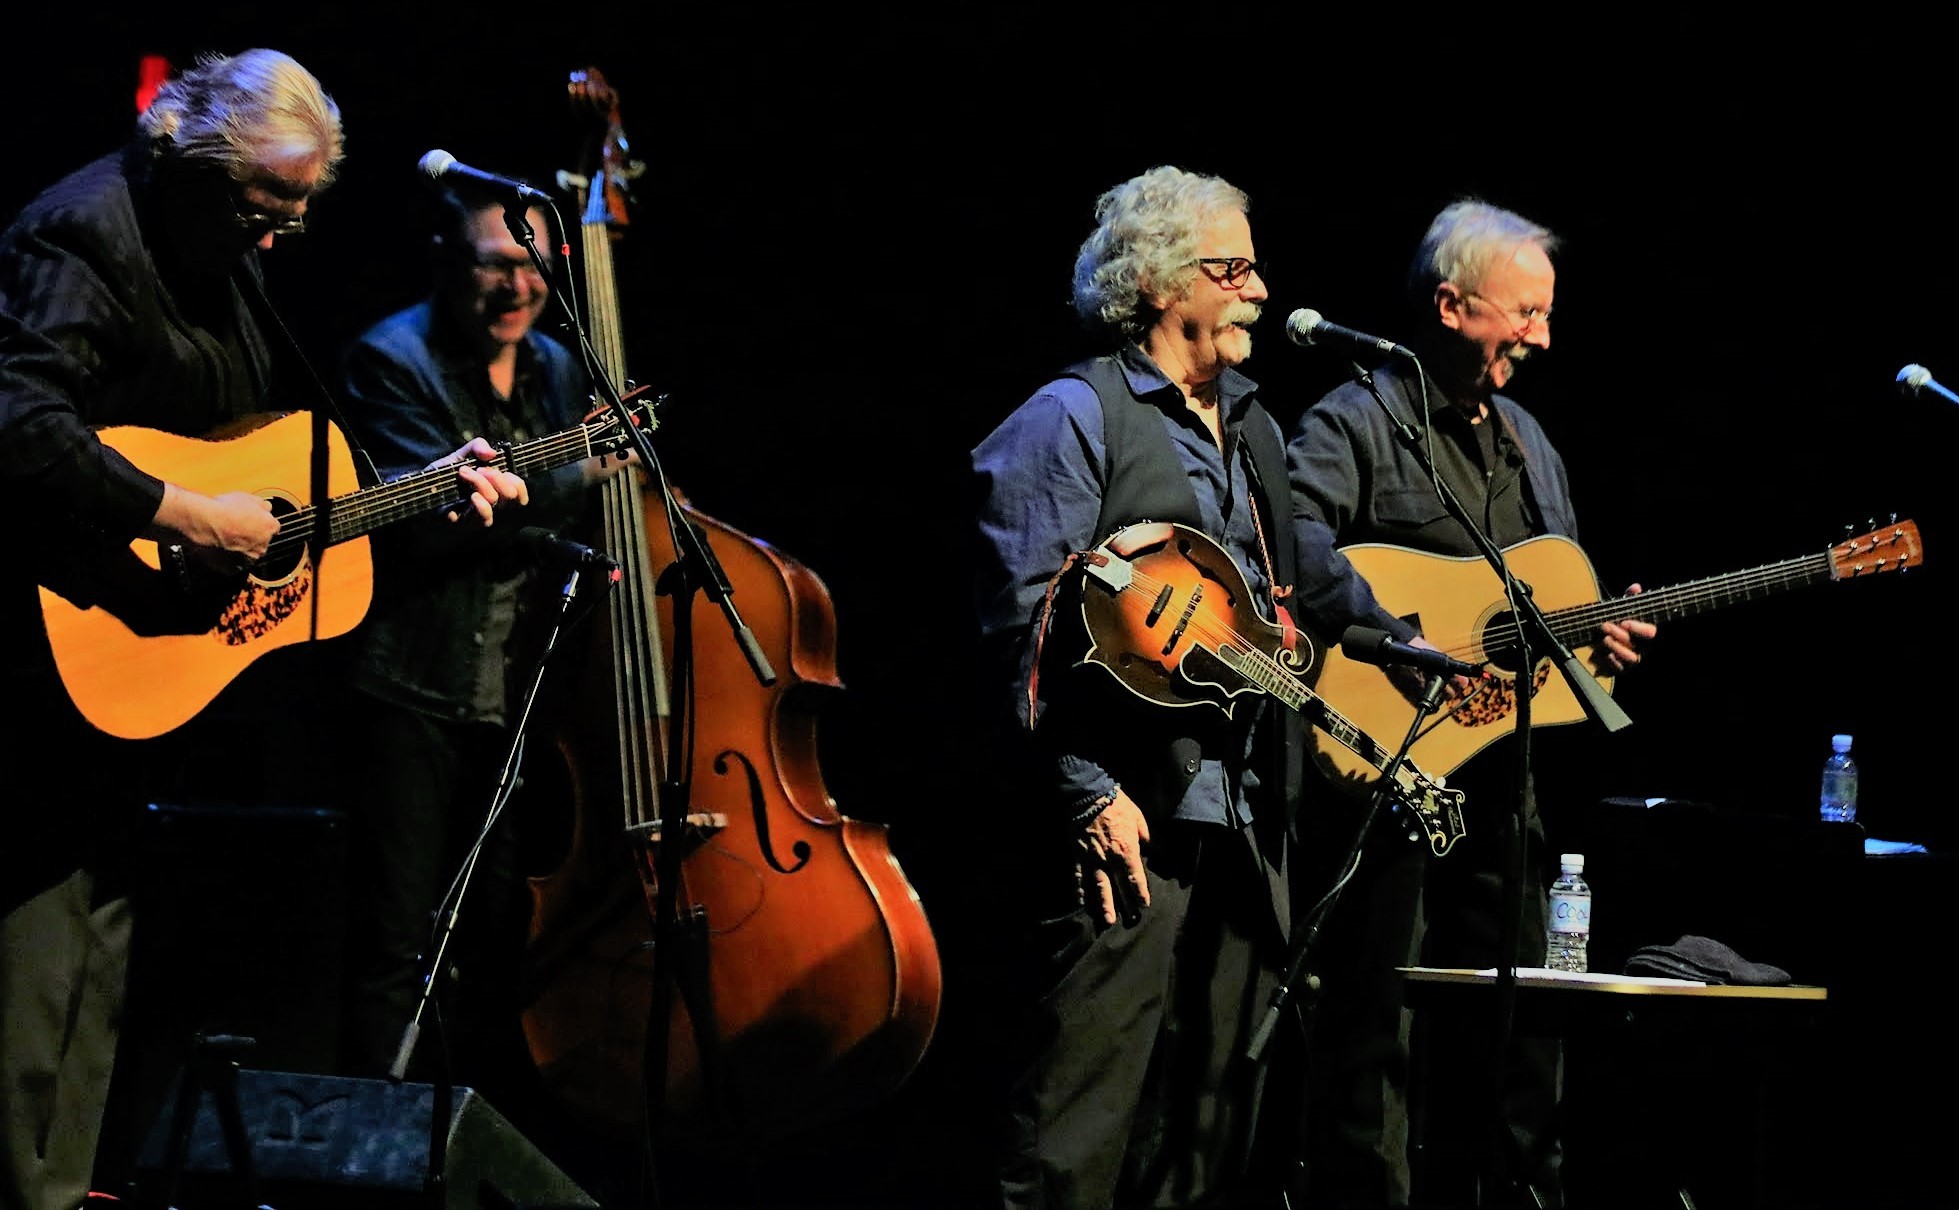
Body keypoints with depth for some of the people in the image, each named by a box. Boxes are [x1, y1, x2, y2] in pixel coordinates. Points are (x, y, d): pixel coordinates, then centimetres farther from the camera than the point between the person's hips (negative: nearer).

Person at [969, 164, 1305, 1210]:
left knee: (1215, 1117, 10)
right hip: (1123, 820, -8)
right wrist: (1088, 795, -18)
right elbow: (1022, 628, -13)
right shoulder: (1074, 419, -5)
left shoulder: (1254, 429, 21)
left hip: (1246, 827, 8)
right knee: (1083, 1118, -9)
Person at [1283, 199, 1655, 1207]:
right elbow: (1296, 537, -25)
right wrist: (1397, 642, -32)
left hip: (1499, 777, 8)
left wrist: (1597, 634, 6)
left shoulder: (1529, 445, 20)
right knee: (1376, 1030, -6)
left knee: (1520, 1032, 12)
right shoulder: (1356, 422, -7)